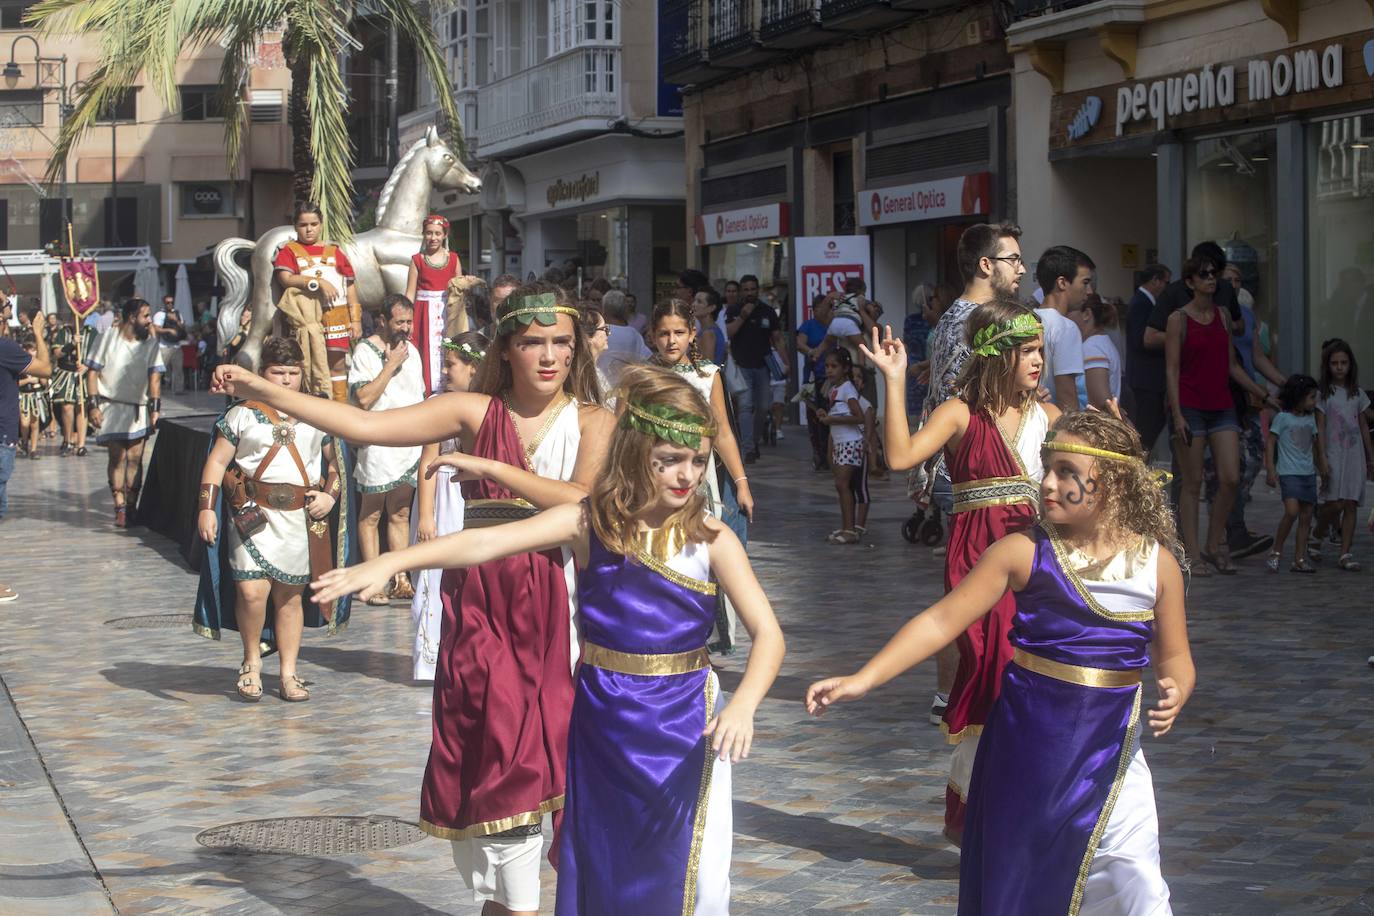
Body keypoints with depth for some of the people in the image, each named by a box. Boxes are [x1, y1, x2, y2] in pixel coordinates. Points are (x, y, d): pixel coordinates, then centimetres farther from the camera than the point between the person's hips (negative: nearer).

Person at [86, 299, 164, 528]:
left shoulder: (151, 344, 3)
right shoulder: (108, 339, -2)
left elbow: (154, 378, 1)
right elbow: (93, 373, -1)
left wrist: (156, 408, -7)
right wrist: (94, 405, -8)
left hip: (139, 409, 2)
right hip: (112, 406, -2)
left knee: (135, 458, -4)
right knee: (117, 457, -4)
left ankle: (131, 506, 2)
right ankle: (120, 507, -1)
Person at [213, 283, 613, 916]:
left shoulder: (592, 421, 2)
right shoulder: (476, 411, 5)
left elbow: (583, 503, -16)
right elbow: (364, 425, 0)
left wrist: (491, 469, -15)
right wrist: (260, 391, -6)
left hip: (558, 605, -1)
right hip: (482, 603, 1)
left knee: (567, 759, -1)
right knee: (498, 762, -1)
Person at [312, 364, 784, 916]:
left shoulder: (709, 539, -7)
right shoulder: (589, 523, -5)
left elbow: (768, 633, -11)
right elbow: (487, 543, -12)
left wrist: (742, 706, -29)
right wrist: (389, 563, -21)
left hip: (685, 727, -1)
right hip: (602, 721, 1)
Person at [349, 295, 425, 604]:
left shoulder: (411, 351, 13)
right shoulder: (365, 351, -8)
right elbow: (364, 398, -19)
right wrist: (391, 364, -17)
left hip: (409, 445, 6)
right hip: (377, 447, -6)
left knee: (400, 514, 9)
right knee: (371, 515, -2)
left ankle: (401, 579, 10)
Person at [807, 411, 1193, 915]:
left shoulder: (1157, 564, -3)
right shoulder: (1024, 552, -7)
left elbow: (1175, 658, 7)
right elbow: (942, 620, -8)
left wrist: (1175, 694, -17)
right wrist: (862, 679, -16)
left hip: (1110, 745, 1)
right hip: (1027, 741, 0)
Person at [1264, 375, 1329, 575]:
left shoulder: (1310, 419, 14)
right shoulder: (1282, 418, -5)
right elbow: (1270, 442, -7)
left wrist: (1324, 468, 23)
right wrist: (1270, 470, -13)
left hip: (1308, 473, 7)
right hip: (1289, 473, -7)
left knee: (1306, 516, 4)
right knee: (1292, 511, -21)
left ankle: (1300, 559, 7)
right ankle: (1276, 551, -8)